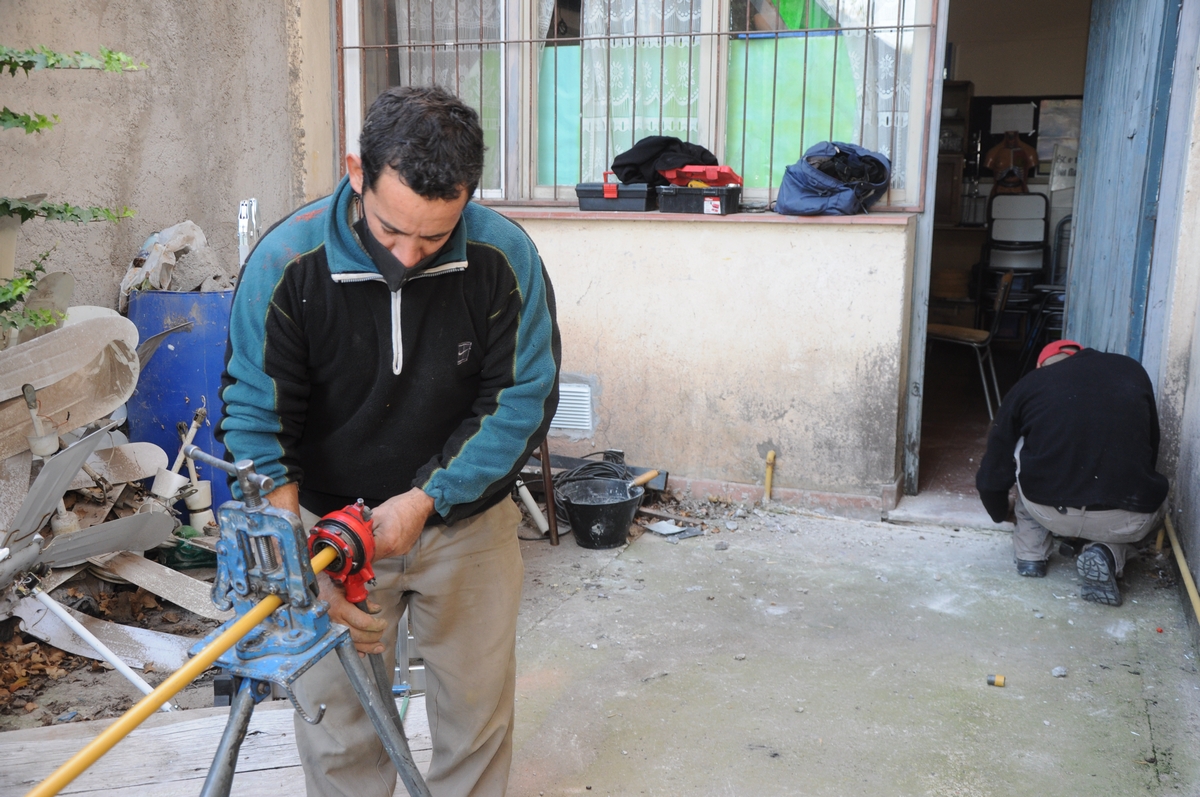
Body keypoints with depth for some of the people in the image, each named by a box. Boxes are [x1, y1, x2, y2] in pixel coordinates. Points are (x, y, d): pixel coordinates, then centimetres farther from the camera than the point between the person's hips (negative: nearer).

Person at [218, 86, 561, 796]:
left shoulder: (506, 257, -18)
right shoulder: (286, 262, -19)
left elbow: (523, 399, -12)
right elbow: (256, 421, -14)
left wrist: (424, 501, -19)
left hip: (467, 520, 1)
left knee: (480, 713, 13)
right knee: (339, 730, 7)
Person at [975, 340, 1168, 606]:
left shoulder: (1028, 385, 11)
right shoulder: (1131, 369, 15)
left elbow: (993, 474, 16)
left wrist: (1000, 514, 38)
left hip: (1048, 511, 0)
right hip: (1124, 522, 0)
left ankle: (1030, 554, 24)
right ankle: (1108, 554, 5)